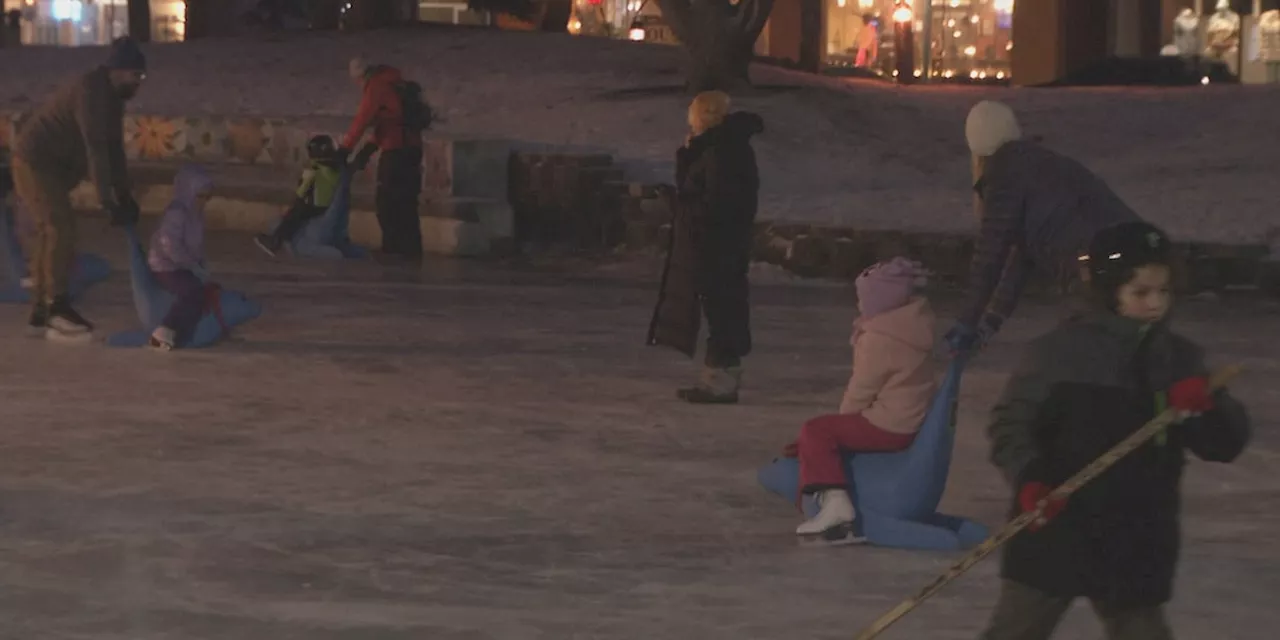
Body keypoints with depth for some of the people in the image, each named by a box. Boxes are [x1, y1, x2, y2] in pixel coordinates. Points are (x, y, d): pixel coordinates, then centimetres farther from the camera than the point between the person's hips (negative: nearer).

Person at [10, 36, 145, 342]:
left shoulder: (113, 97, 7)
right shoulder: (91, 91, -24)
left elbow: (114, 148, 11)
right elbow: (96, 149, -30)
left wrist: (124, 196, 6)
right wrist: (108, 202, -31)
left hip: (53, 165, 10)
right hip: (36, 161, -10)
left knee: (50, 233, 10)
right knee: (60, 229, -14)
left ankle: (41, 311, 14)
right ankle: (58, 306, -12)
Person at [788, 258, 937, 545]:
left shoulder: (877, 339, -19)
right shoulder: (914, 325, 9)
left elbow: (860, 392, -11)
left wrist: (843, 421, 9)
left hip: (890, 427, -10)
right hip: (914, 420, 10)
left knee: (815, 432, -11)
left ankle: (835, 502, -24)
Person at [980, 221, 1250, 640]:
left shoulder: (1179, 358, 4)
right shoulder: (1060, 350, -9)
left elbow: (1227, 441, 2)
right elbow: (1009, 424, -7)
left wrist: (1204, 408, -19)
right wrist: (1028, 479, -23)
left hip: (1137, 542, 4)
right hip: (1055, 531, -3)